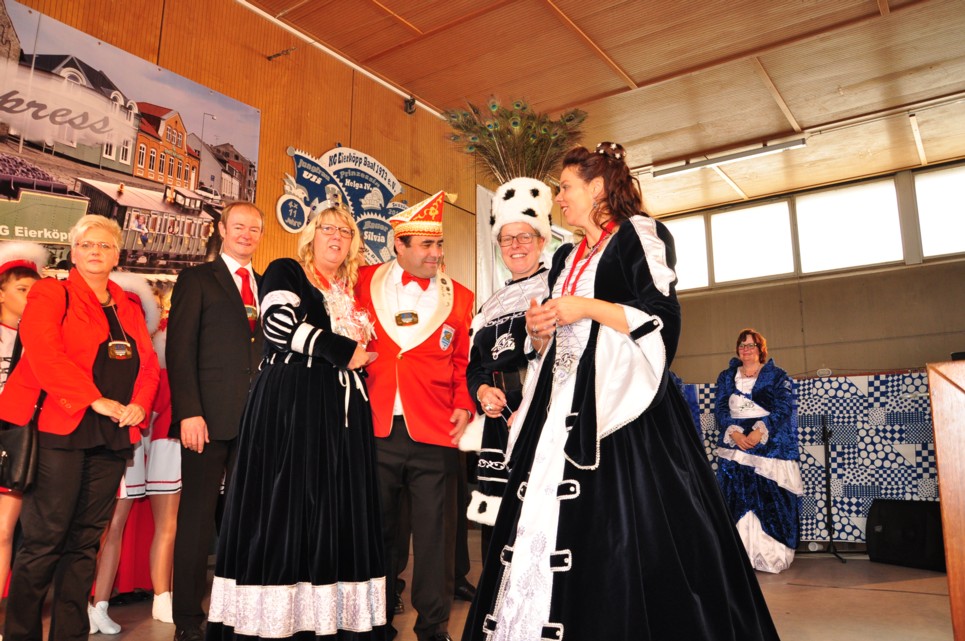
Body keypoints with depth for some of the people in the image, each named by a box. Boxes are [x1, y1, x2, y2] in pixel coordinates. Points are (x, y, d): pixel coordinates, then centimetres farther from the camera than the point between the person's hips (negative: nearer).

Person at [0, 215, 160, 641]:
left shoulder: (129, 309, 19)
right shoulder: (51, 294, 3)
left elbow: (148, 364, 14)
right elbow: (42, 350, -12)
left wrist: (138, 405, -5)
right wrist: (95, 400, -17)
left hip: (112, 437, 5)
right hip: (61, 431, -5)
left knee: (85, 542, 8)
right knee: (45, 540, -3)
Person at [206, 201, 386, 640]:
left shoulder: (351, 295, 21)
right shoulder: (285, 272, 6)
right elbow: (278, 322, -12)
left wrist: (362, 356, 6)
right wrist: (343, 351, -9)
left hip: (341, 414, 6)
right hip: (289, 407, -5)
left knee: (338, 517, 3)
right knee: (283, 514, -6)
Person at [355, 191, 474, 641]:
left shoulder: (459, 297, 7)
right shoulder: (366, 283, 6)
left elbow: (464, 361, 8)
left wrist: (464, 406, -5)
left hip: (434, 435, 0)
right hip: (375, 429, 1)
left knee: (434, 532, 5)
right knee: (377, 529, 12)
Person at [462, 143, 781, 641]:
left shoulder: (638, 236, 1)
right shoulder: (565, 259, 22)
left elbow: (663, 318, -10)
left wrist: (586, 308, -13)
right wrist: (539, 331, 3)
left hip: (617, 404, -7)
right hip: (562, 406, 7)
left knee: (620, 532, -9)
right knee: (547, 522, 2)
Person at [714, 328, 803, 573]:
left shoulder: (777, 376, 7)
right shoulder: (727, 377, 15)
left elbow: (784, 408, -4)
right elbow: (720, 408, 7)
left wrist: (759, 431, -17)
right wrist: (734, 432, -11)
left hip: (769, 447, -2)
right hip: (734, 444, 3)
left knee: (771, 501, -6)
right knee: (737, 500, -2)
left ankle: (771, 555, 2)